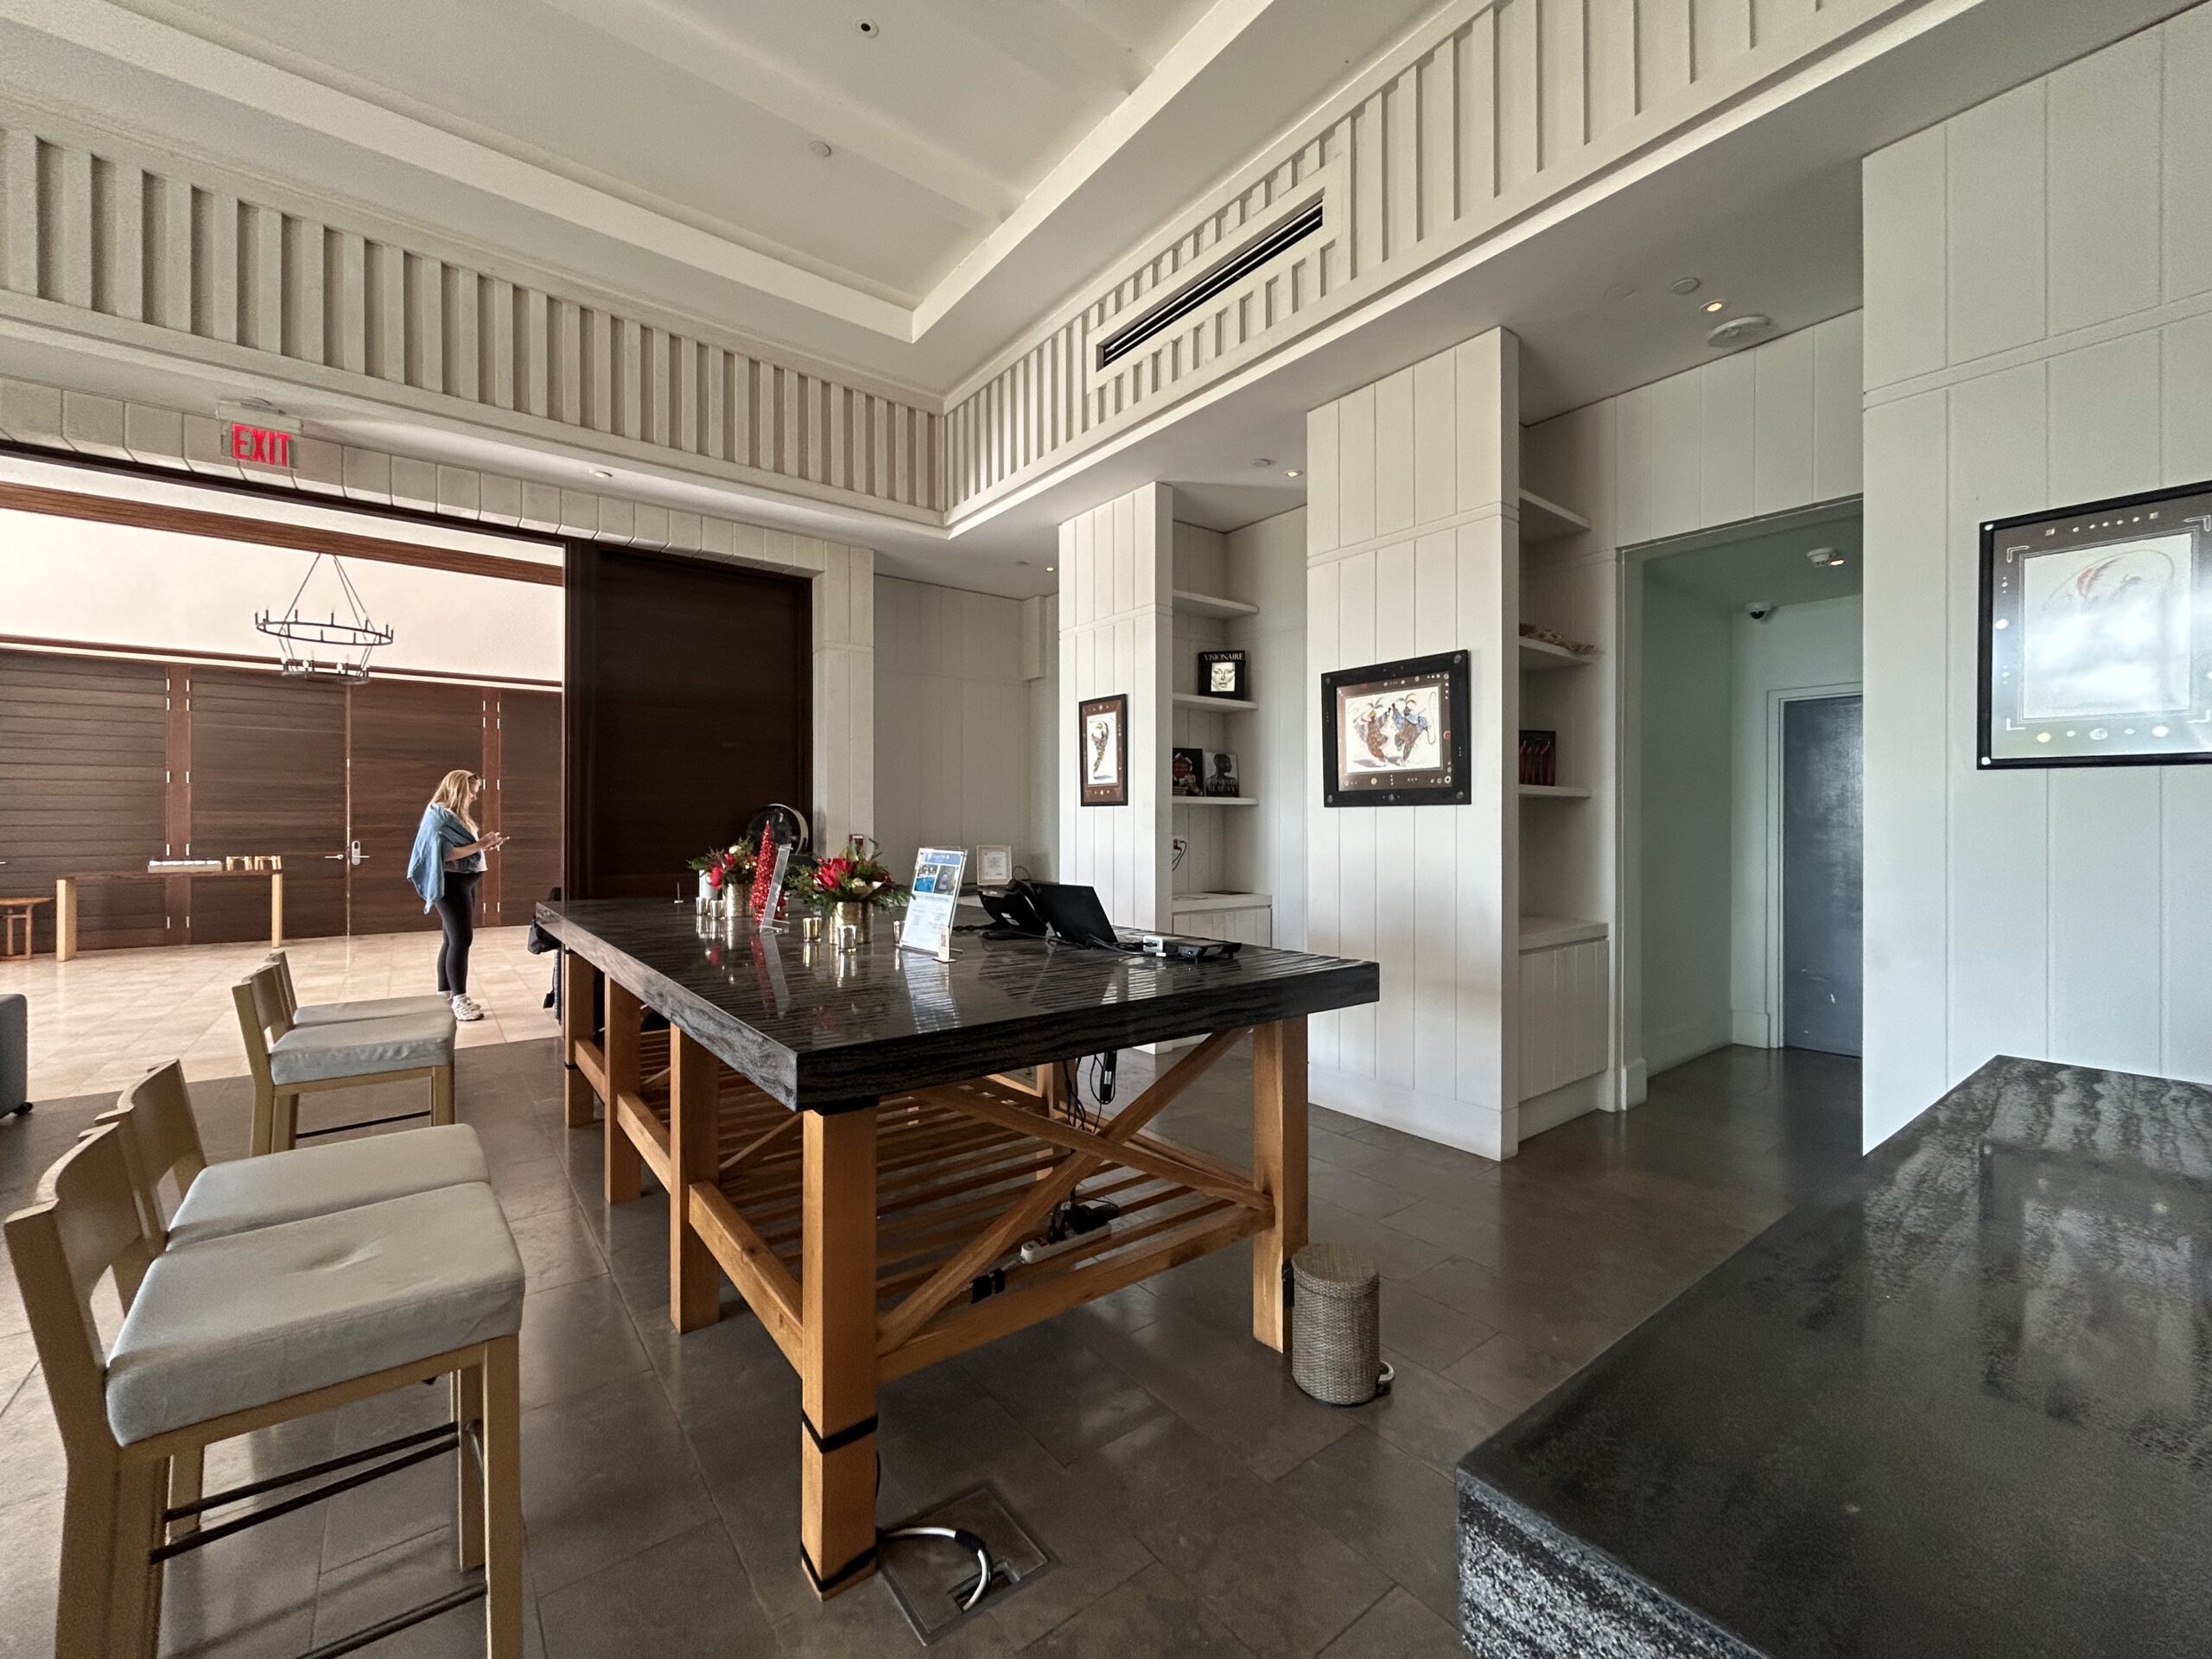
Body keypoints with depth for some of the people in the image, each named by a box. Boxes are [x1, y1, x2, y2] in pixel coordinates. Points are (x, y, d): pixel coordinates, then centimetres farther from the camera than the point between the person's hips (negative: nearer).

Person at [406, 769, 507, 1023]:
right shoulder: (439, 814, -12)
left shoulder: (456, 814, 17)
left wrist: (486, 846, 5)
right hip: (451, 884, -10)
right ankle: (459, 1001, -6)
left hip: (464, 883, 10)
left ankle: (445, 996, 19)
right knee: (462, 939, -10)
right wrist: (479, 845, -20)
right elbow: (446, 853, -22)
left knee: (453, 940, 12)